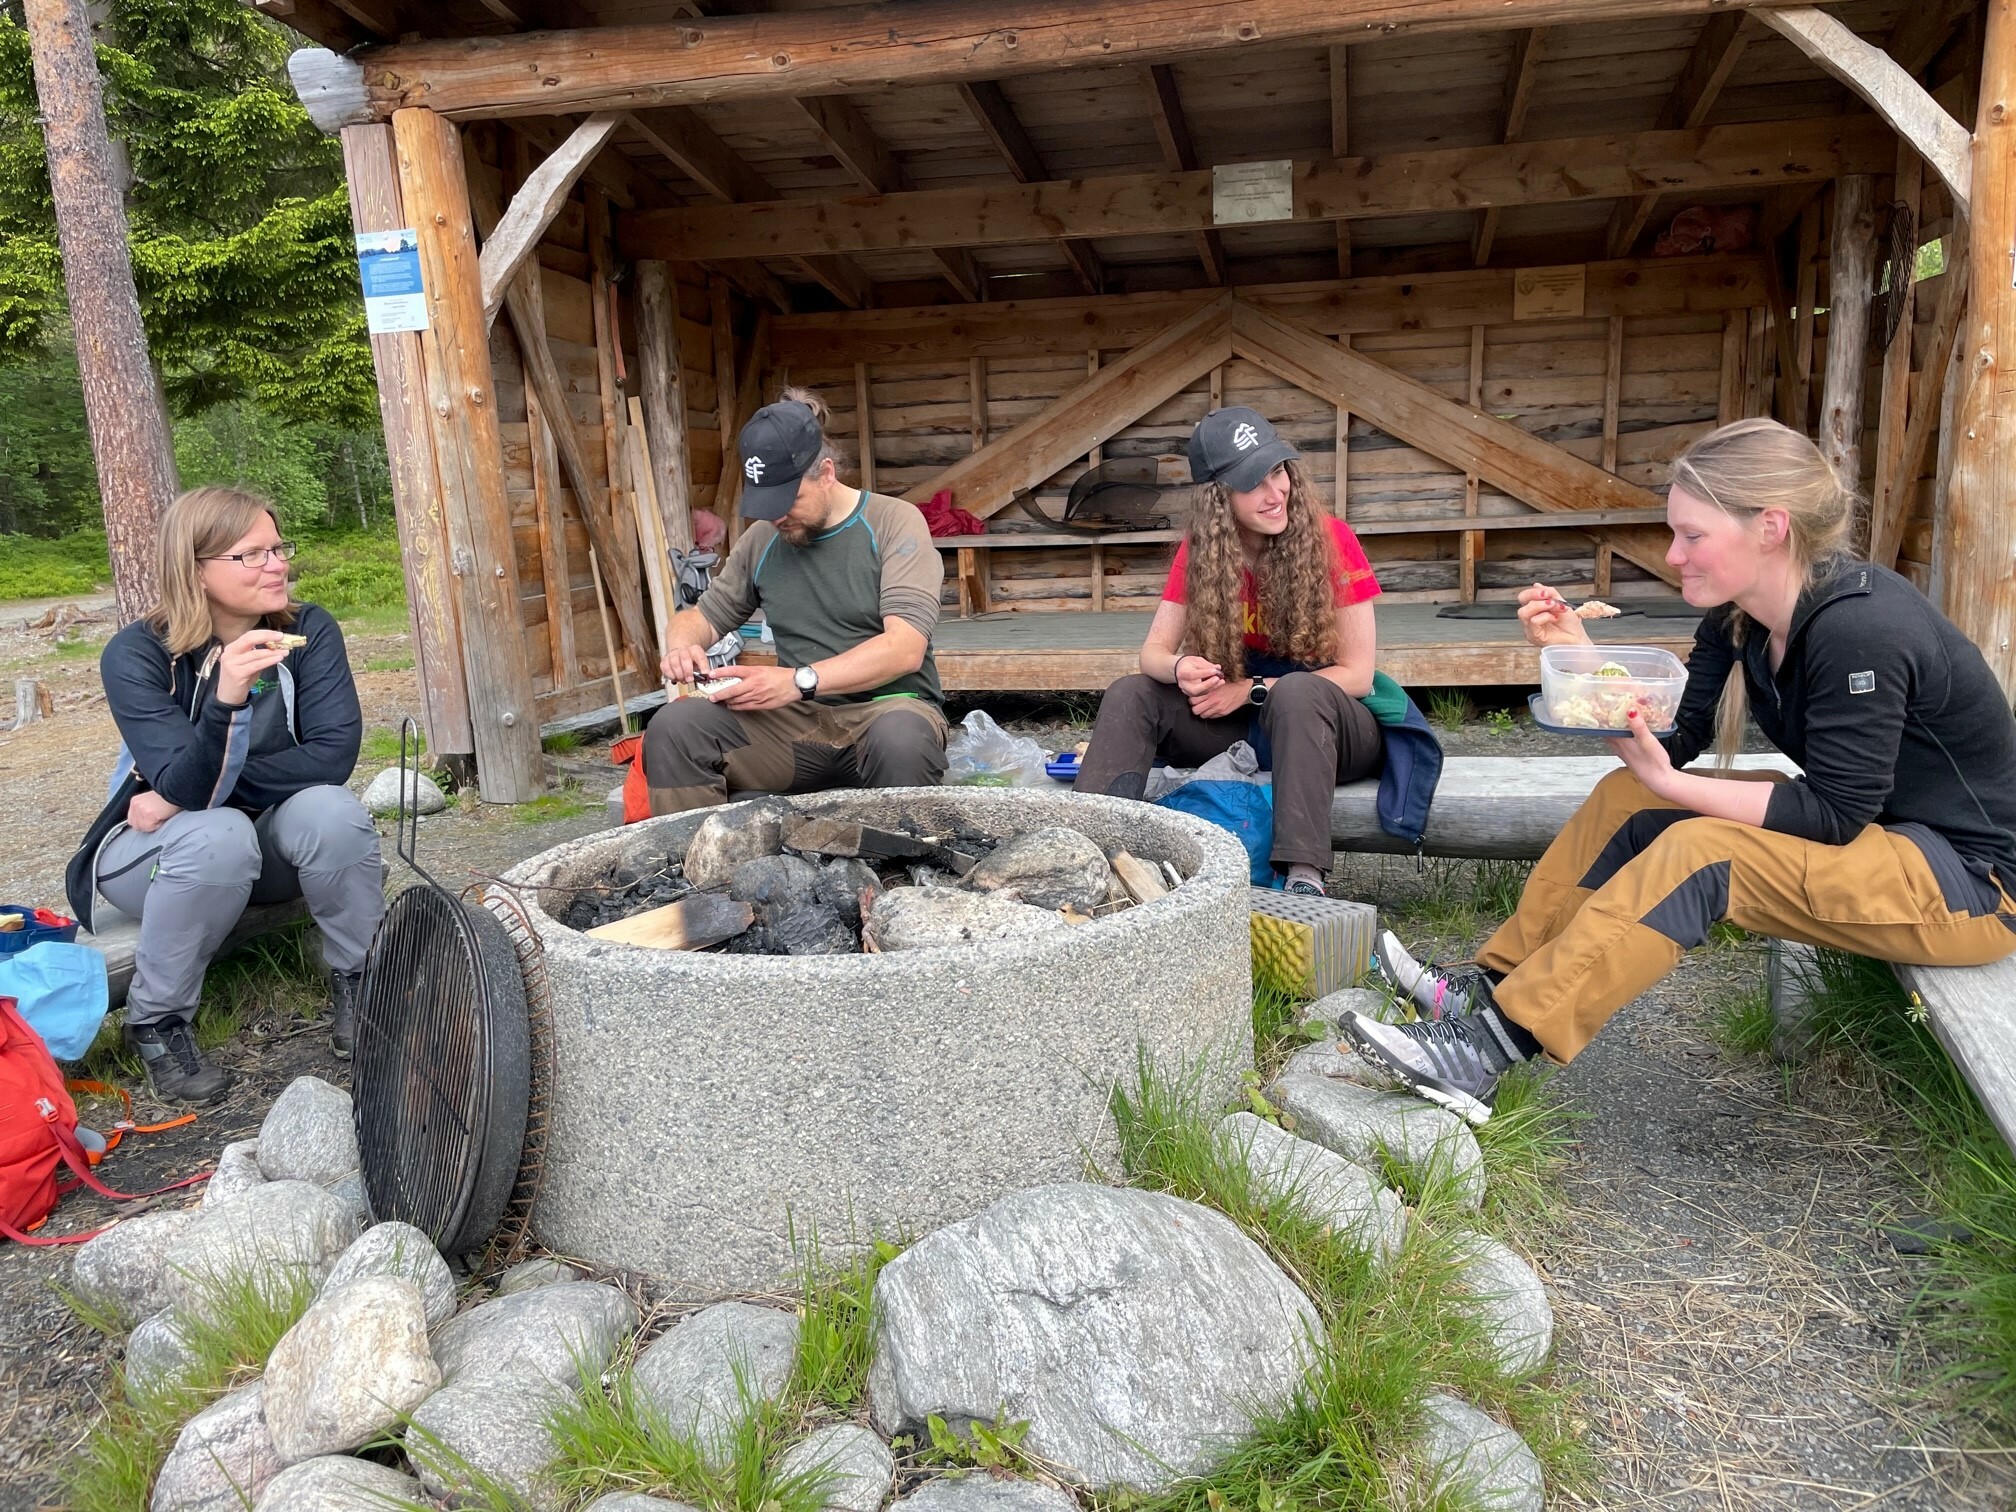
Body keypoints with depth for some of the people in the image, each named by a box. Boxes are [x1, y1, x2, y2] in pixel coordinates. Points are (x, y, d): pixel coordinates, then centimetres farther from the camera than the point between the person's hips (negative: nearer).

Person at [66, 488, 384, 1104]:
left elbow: (333, 755, -22)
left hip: (272, 840, 2)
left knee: (330, 810, -31)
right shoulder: (136, 654, -20)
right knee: (218, 835, -36)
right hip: (157, 850, -2)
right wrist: (225, 700, -48)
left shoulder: (310, 631, -14)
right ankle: (156, 1022, -13)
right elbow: (186, 788, -29)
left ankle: (358, 985, -9)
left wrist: (188, 796, -23)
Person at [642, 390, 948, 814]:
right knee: (673, 727, -22)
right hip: (797, 719, 4)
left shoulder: (894, 522, -3)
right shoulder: (762, 539, 11)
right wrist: (682, 645, -3)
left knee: (900, 739, -40)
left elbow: (906, 648, -15)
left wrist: (799, 680, -25)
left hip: (885, 706, -3)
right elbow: (705, 615, 23)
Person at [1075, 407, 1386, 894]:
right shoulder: (1199, 549, -4)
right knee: (1130, 695, -15)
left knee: (1298, 692, -37)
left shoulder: (1330, 539, -14)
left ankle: (1304, 875, -44)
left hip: (1330, 726, -4)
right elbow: (1153, 652, -6)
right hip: (1237, 724, 4)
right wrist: (1181, 668, -30)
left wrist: (1251, 690, -21)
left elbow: (1357, 674, -13)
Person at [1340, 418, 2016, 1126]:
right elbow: (1677, 739, -2)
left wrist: (1664, 780, -26)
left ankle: (1485, 1050, -27)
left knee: (1700, 853, -28)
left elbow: (1832, 814, -24)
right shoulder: (1738, 615, -3)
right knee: (1627, 800, -3)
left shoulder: (1859, 628, -27)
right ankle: (1488, 988, -2)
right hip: (1866, 822, 9)